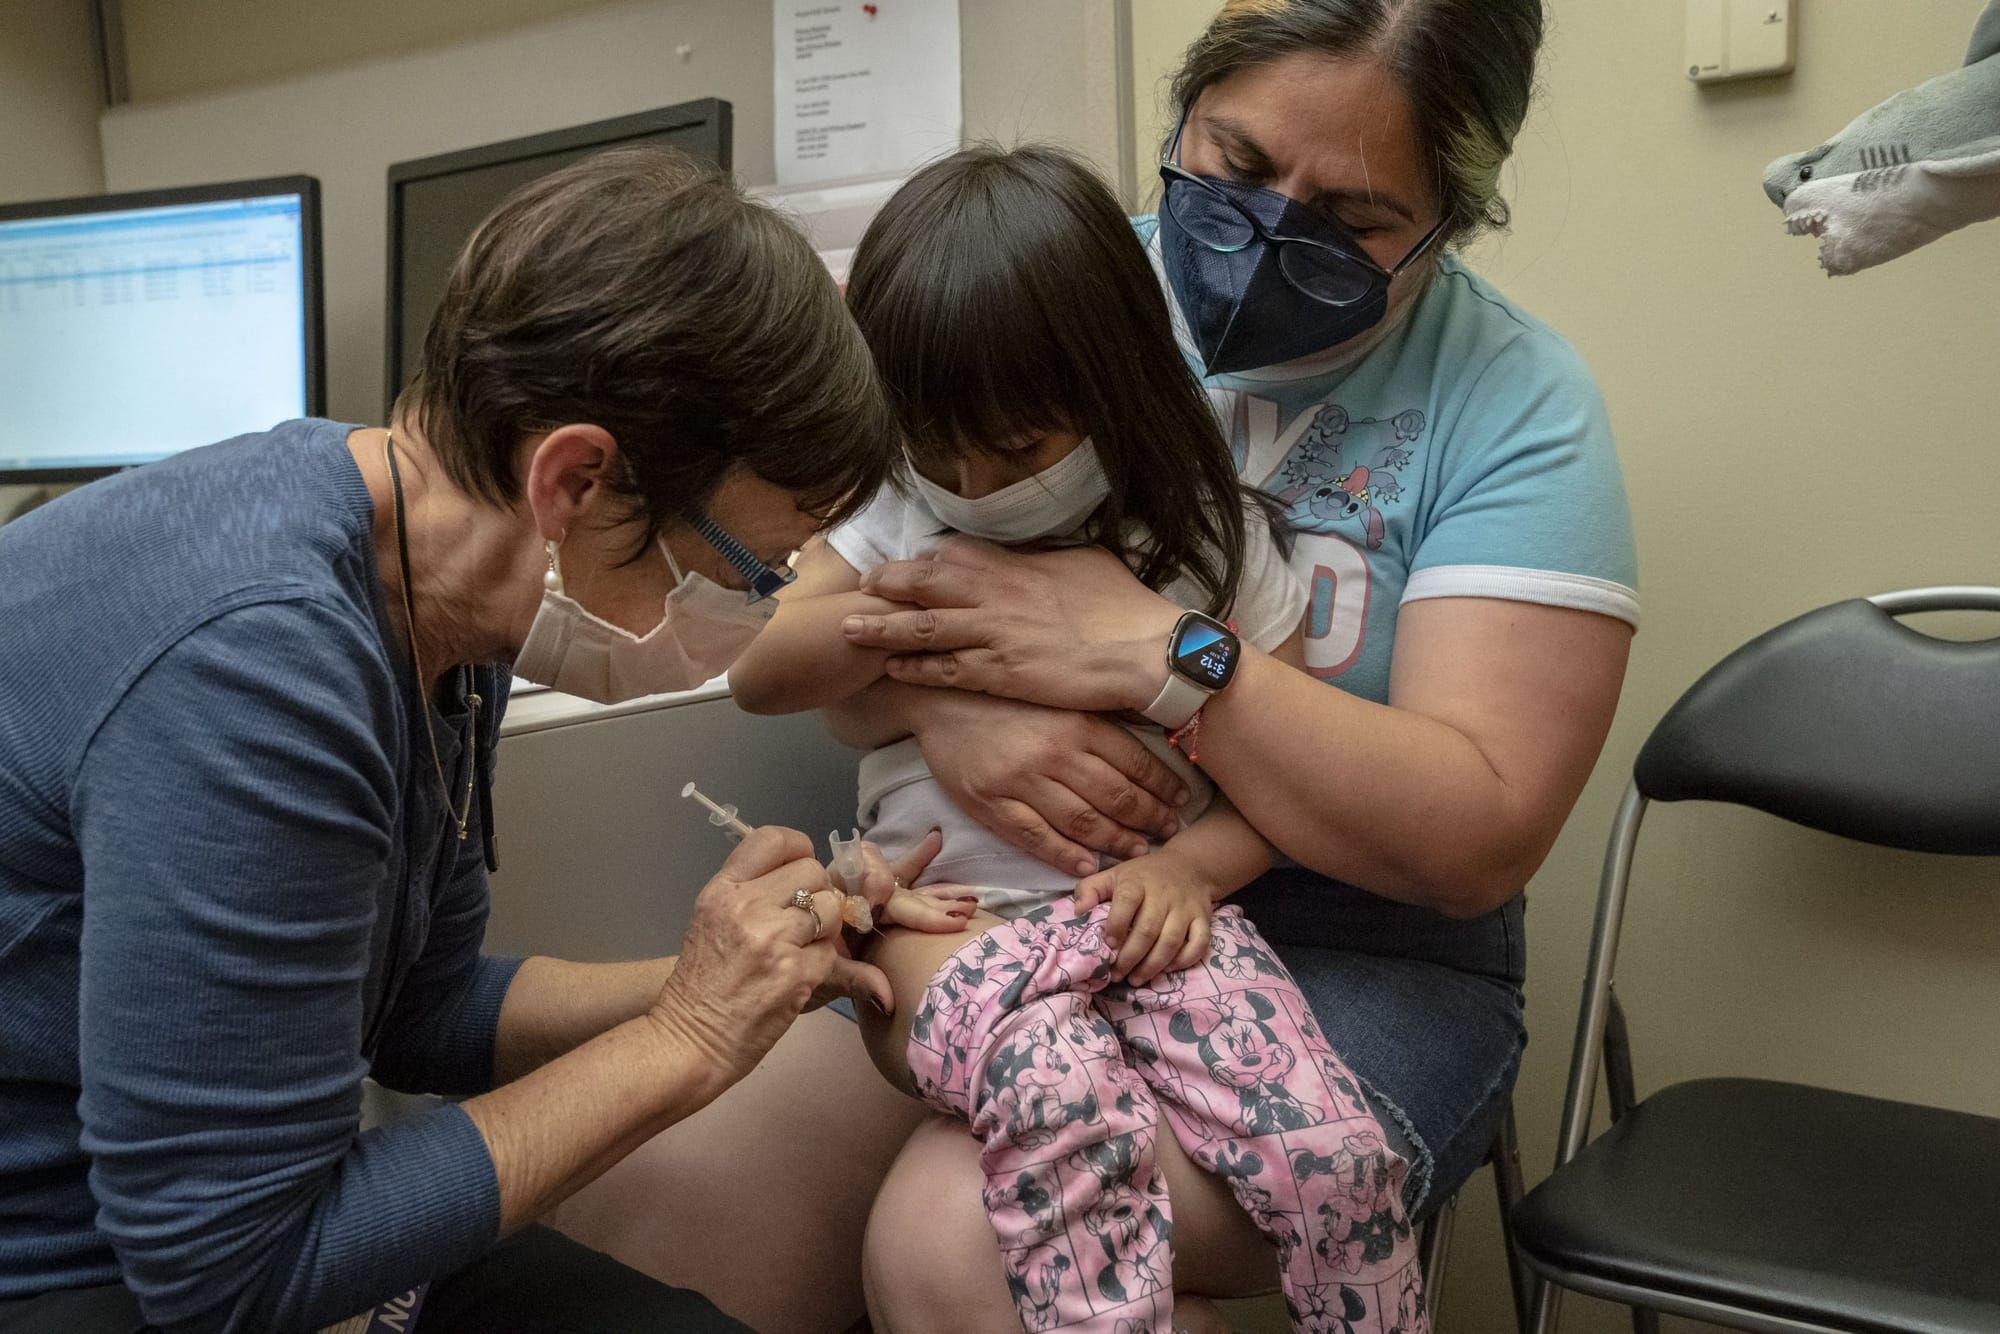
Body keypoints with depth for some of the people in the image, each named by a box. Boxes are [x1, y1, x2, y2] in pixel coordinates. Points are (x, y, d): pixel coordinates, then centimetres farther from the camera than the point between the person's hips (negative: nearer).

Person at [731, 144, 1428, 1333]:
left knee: (1340, 1154, -21)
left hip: (1152, 911, 0)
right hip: (954, 920, 0)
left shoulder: (1210, 542, 2)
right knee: (1074, 1120, -34)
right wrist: (890, 613, -10)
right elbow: (760, 679, 6)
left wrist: (1190, 866, -13)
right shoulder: (900, 518, 8)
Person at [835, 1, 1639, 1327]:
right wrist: (939, 702, -20)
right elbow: (827, 625, 3)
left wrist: (1152, 649, -24)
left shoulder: (1513, 402, -7)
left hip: (1344, 955, -3)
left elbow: (1482, 835, -15)